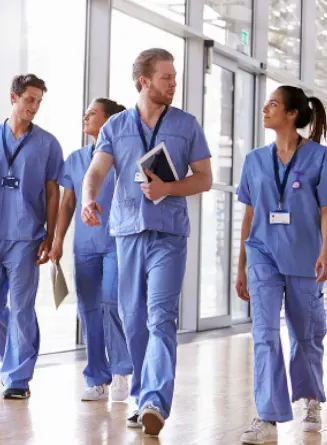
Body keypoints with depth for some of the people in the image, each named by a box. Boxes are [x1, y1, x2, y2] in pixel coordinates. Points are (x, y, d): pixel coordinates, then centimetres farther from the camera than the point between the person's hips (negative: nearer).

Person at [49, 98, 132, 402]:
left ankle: (120, 371, -1)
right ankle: (97, 381, 10)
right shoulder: (76, 159, 14)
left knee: (112, 302, -16)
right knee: (88, 310, 4)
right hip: (84, 245, 5)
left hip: (117, 243, -5)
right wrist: (57, 241, 9)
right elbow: (68, 203, 15)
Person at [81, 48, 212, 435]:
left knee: (161, 318, -14)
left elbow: (204, 179, 7)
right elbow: (96, 171, -4)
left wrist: (168, 188, -12)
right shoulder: (115, 126, 9)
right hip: (128, 230, 2)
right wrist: (89, 199, -26)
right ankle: (143, 398, 19)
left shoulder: (187, 125, 7)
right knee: (133, 319, 7)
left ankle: (156, 402, -22)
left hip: (169, 233, -2)